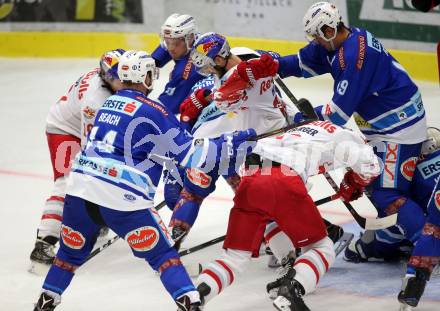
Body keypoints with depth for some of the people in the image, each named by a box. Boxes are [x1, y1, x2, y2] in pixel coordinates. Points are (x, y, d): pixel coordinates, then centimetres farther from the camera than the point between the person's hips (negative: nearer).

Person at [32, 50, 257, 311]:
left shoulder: (109, 103, 19)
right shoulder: (153, 112, -2)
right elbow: (189, 154, -2)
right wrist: (233, 143, 3)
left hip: (80, 186, 6)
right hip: (121, 195, -6)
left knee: (72, 250, 24)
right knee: (162, 253, 3)